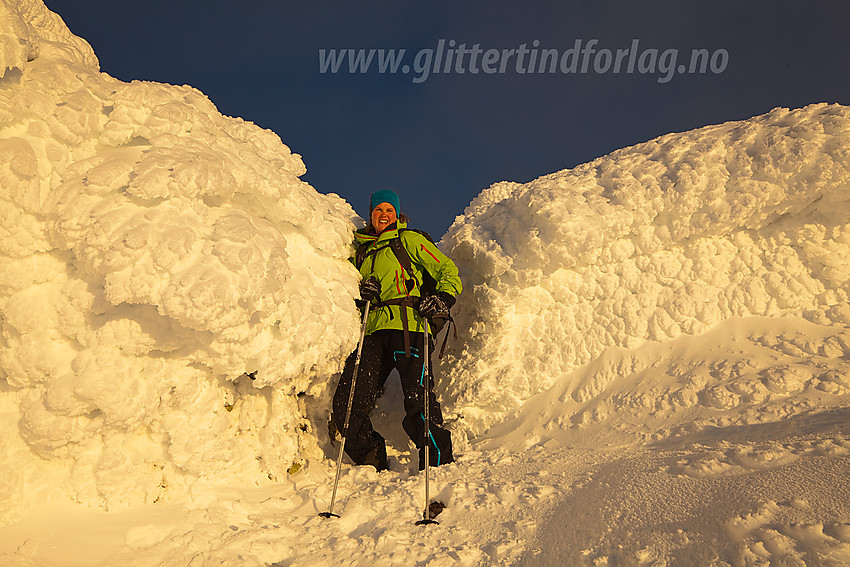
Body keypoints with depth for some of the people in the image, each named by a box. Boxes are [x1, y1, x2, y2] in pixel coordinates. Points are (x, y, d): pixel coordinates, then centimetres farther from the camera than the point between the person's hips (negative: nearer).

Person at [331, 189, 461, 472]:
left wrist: (442, 299, -11)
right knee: (346, 405, -8)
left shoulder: (409, 240, 15)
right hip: (372, 331, 5)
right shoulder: (361, 250, 29)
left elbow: (448, 272, 9)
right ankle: (374, 464, 8)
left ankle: (440, 465, -10)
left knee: (417, 400, -21)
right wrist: (362, 291, 5)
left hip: (407, 325, -5)